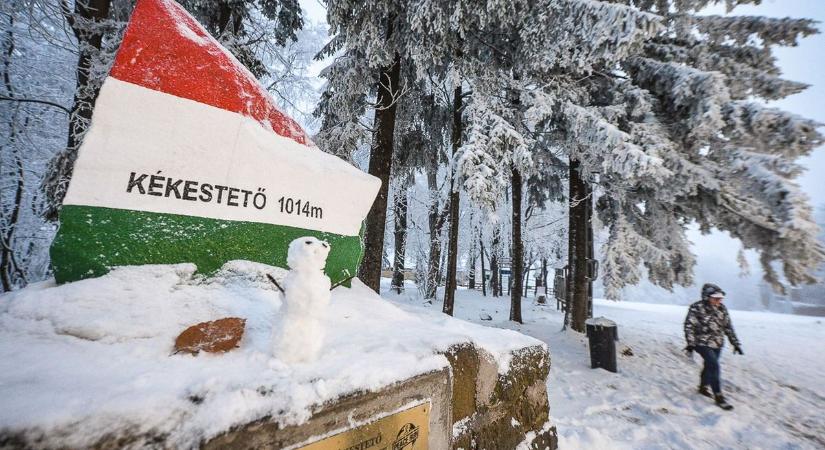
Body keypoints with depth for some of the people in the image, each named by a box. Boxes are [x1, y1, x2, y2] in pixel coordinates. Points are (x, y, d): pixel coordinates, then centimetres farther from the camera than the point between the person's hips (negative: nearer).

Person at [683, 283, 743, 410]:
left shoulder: (722, 309, 0)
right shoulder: (696, 308, -18)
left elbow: (728, 327, 11)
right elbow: (689, 326, -17)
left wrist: (736, 343, 11)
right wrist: (690, 344, -21)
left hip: (718, 344, 6)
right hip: (703, 343, -6)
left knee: (709, 366, 18)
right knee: (714, 366, -14)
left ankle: (703, 387, 38)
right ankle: (718, 397, -2)